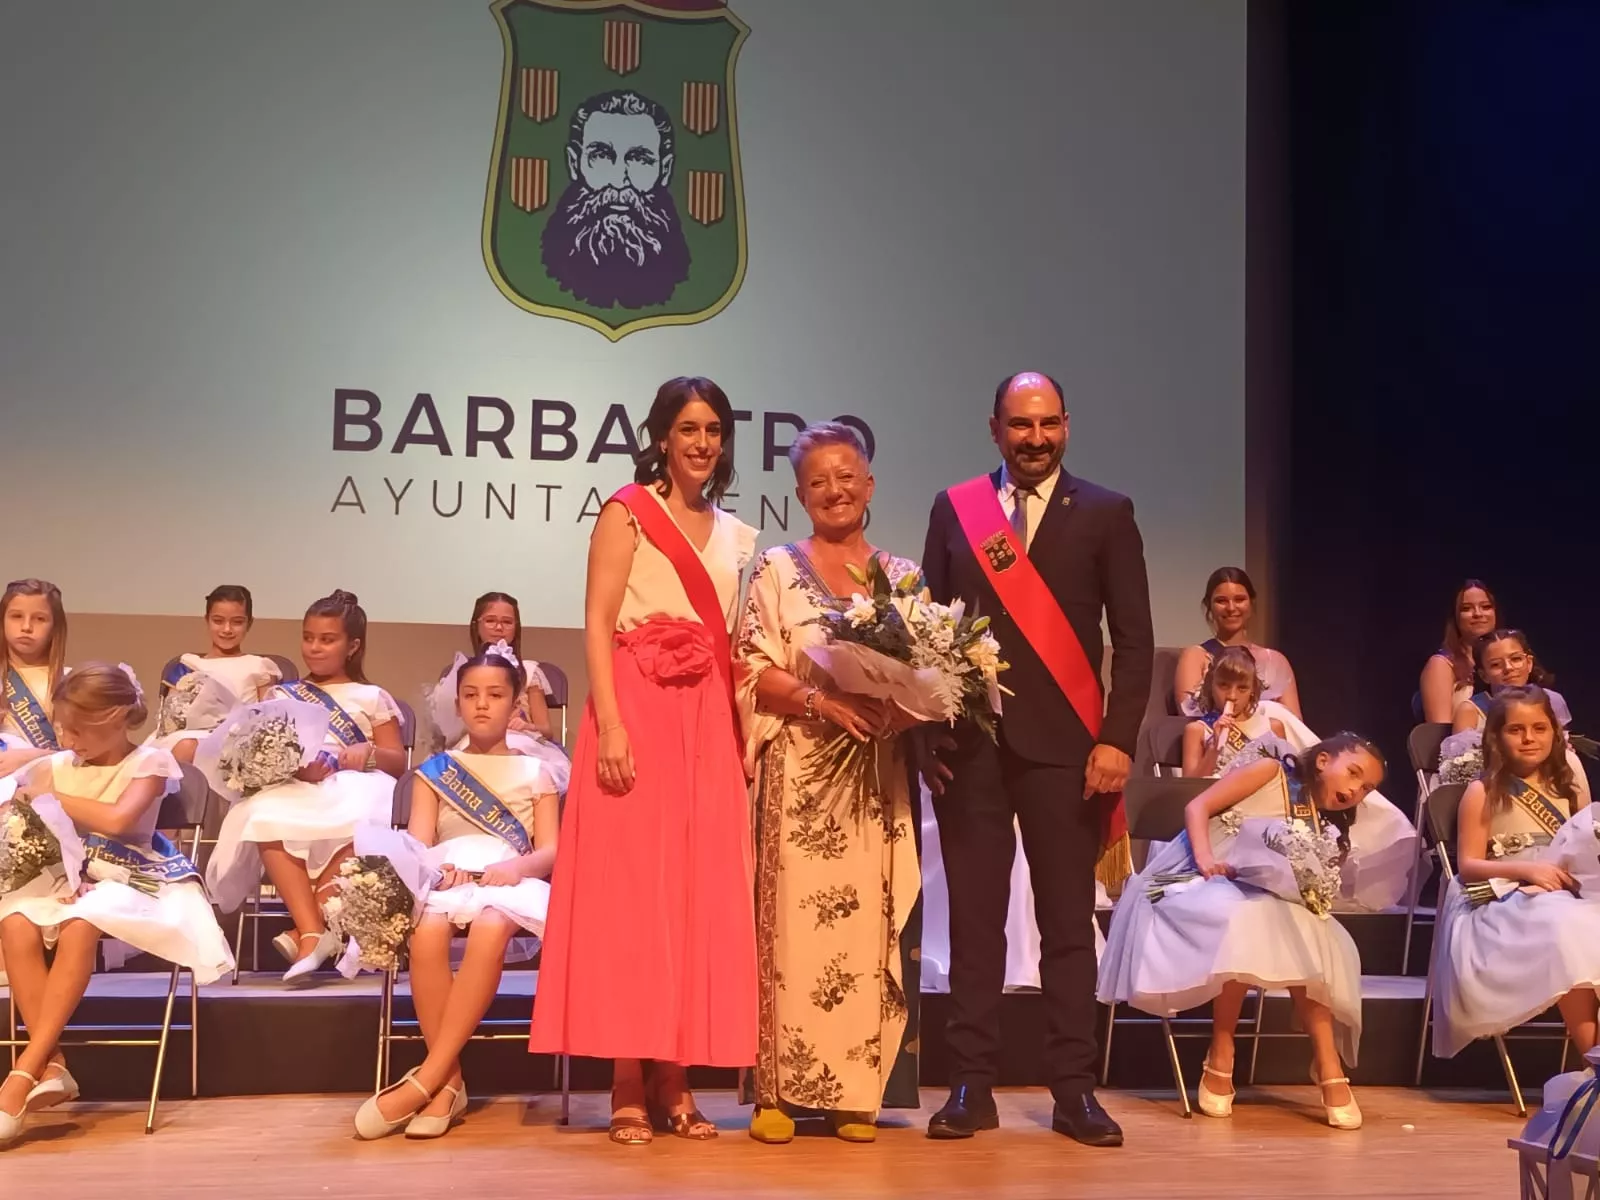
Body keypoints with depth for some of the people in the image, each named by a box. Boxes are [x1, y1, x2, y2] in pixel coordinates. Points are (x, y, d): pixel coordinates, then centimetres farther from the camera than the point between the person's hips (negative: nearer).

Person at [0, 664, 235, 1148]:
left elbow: (118, 820, -19)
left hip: (132, 882, -4)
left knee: (80, 926, -38)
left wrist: (50, 798, -11)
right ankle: (51, 1067, -30)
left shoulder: (150, 762, -3)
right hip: (70, 881, 4)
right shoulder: (54, 767, 11)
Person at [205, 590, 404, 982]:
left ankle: (304, 935, -40)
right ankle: (315, 934, -43)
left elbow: (398, 763, 14)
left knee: (355, 829, -40)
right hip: (290, 792, 1)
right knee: (267, 821, -37)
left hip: (351, 790, -1)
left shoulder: (373, 698, 18)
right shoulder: (280, 696, 23)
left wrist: (369, 753, -9)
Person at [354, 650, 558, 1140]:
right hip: (445, 876, 1)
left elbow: (551, 850, 8)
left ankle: (424, 1080, -38)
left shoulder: (534, 772, 21)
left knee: (490, 930, -40)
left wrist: (516, 866, -16)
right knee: (426, 932, -38)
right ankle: (449, 1082, -30)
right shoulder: (434, 770, 23)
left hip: (511, 878, -1)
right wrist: (432, 868, -17)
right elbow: (416, 843, 8)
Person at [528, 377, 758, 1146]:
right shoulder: (628, 512, 1)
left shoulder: (734, 535, 18)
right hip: (640, 711, -5)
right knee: (629, 887, -5)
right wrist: (611, 726, -18)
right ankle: (628, 1088, -1)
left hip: (709, 722, 6)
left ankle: (673, 1081, 10)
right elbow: (597, 624, -7)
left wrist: (745, 736, 8)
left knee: (701, 893, 3)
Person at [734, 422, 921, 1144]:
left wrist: (900, 708, -10)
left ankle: (857, 1092, 9)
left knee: (869, 928, 2)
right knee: (794, 922, -4)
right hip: (799, 770, -2)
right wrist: (818, 699, -18)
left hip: (879, 777, 2)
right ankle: (781, 1092, 3)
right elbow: (753, 671, -3)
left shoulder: (904, 576, 12)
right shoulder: (776, 570, 5)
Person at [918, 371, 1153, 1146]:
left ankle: (1074, 1090, 11)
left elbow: (1134, 638, 2)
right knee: (973, 920, 5)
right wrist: (928, 731, 0)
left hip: (1064, 745, -1)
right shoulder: (954, 509, 10)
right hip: (969, 744, 1)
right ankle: (970, 1086, 12)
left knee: (1069, 923, 4)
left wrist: (1117, 739, -7)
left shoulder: (1105, 513, 5)